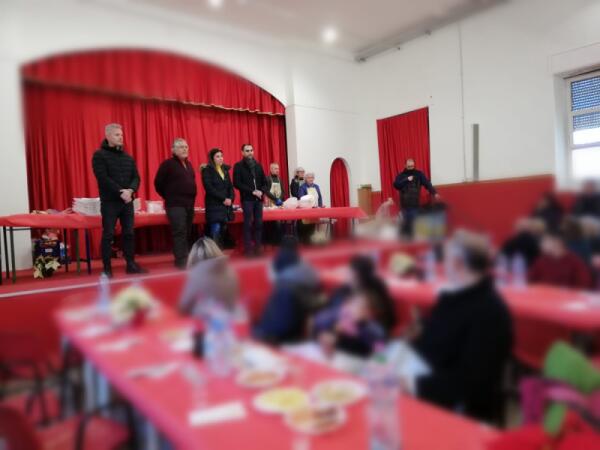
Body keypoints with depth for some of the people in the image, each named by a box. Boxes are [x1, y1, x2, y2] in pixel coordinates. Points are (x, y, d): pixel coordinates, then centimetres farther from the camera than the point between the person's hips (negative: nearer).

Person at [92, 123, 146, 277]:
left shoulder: (128, 157, 14)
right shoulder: (99, 155, -3)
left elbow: (136, 177, 7)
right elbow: (103, 179, -13)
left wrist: (130, 190, -13)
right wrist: (120, 192, -18)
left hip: (127, 201, 5)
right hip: (110, 201, -5)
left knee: (129, 233, 7)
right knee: (108, 234, -2)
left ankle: (131, 264, 16)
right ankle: (107, 268, 5)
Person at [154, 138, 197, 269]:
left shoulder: (188, 164, 16)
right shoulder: (168, 164, -7)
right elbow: (158, 183, -7)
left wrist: (191, 198, 15)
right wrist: (169, 197, 0)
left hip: (189, 204, 7)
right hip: (175, 205, -7)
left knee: (188, 233, 10)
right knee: (179, 233, -12)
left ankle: (187, 259, 18)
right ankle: (181, 261, -10)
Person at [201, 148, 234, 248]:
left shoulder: (225, 169, 16)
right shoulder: (207, 170, -3)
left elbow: (230, 186, 14)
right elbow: (209, 188, -13)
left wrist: (230, 198, -4)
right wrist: (223, 199, -15)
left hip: (226, 205, 6)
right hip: (214, 205, -6)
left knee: (222, 230, 4)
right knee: (216, 230, -13)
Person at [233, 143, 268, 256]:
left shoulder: (258, 165, 15)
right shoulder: (238, 166, 0)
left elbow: (265, 181, 16)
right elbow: (237, 183, -9)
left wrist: (262, 191, -5)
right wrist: (252, 191, -15)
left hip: (258, 199, 5)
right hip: (247, 199, -5)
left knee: (259, 224, 4)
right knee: (248, 224, -5)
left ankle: (258, 247, 10)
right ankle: (248, 249, -1)